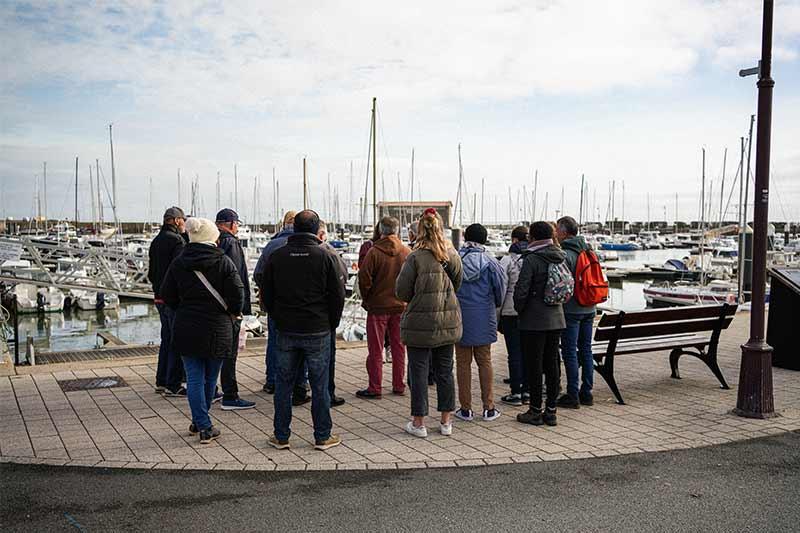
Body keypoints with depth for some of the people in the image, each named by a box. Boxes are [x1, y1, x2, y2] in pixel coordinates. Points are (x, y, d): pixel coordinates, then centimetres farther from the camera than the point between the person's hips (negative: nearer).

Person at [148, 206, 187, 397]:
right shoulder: (176, 240, -15)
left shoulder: (156, 241, 14)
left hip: (160, 297, 9)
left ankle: (161, 381, 24)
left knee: (167, 339, 18)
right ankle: (172, 385, 0)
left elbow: (151, 273, 19)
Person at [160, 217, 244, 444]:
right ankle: (201, 422, 24)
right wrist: (233, 312, 6)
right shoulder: (223, 262, -8)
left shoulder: (178, 263, 1)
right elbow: (237, 293, -13)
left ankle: (203, 425, 3)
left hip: (186, 329, 2)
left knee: (194, 378, 6)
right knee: (210, 378, 13)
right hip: (216, 329, -2)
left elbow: (167, 294, 5)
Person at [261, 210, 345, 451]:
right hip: (318, 332, -2)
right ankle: (322, 437, 13)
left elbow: (266, 295, 7)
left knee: (283, 384, 11)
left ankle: (281, 436, 17)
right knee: (319, 385, 6)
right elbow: (338, 295, -4)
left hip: (286, 331, 2)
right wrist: (331, 323, 9)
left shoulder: (276, 256, 2)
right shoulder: (325, 257, -6)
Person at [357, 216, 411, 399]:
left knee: (375, 349, 5)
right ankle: (398, 385, 20)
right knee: (398, 347, 14)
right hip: (400, 307, 4)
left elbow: (364, 279, -14)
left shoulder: (374, 252, -13)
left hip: (378, 306, -3)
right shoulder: (407, 252, -2)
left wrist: (366, 299, 2)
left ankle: (375, 388, 7)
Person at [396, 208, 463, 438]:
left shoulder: (415, 257, -14)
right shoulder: (453, 255, -1)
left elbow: (401, 291, -10)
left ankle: (418, 422, 11)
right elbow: (457, 285, 8)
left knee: (419, 371, 5)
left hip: (419, 322, -4)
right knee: (445, 371, 13)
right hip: (448, 322, 4)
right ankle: (446, 421, 21)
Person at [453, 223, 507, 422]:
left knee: (463, 362, 8)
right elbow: (501, 285, -1)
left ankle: (465, 408, 11)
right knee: (484, 361, 10)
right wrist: (496, 304, 19)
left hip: (459, 316, 0)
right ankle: (489, 408, 12)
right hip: (483, 317, 0)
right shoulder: (489, 261, -7)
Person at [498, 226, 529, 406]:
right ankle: (526, 390, 18)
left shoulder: (508, 259, -8)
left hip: (512, 312, -5)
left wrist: (497, 314, -2)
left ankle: (516, 393, 4)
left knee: (514, 353, 0)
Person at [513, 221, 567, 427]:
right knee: (552, 364, 10)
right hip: (556, 318, 7)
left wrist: (519, 310, 1)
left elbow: (521, 290, -15)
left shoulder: (532, 259, -14)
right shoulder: (560, 257, 7)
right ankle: (551, 411, 16)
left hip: (534, 320, -7)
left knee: (534, 365, 1)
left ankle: (536, 411, 7)